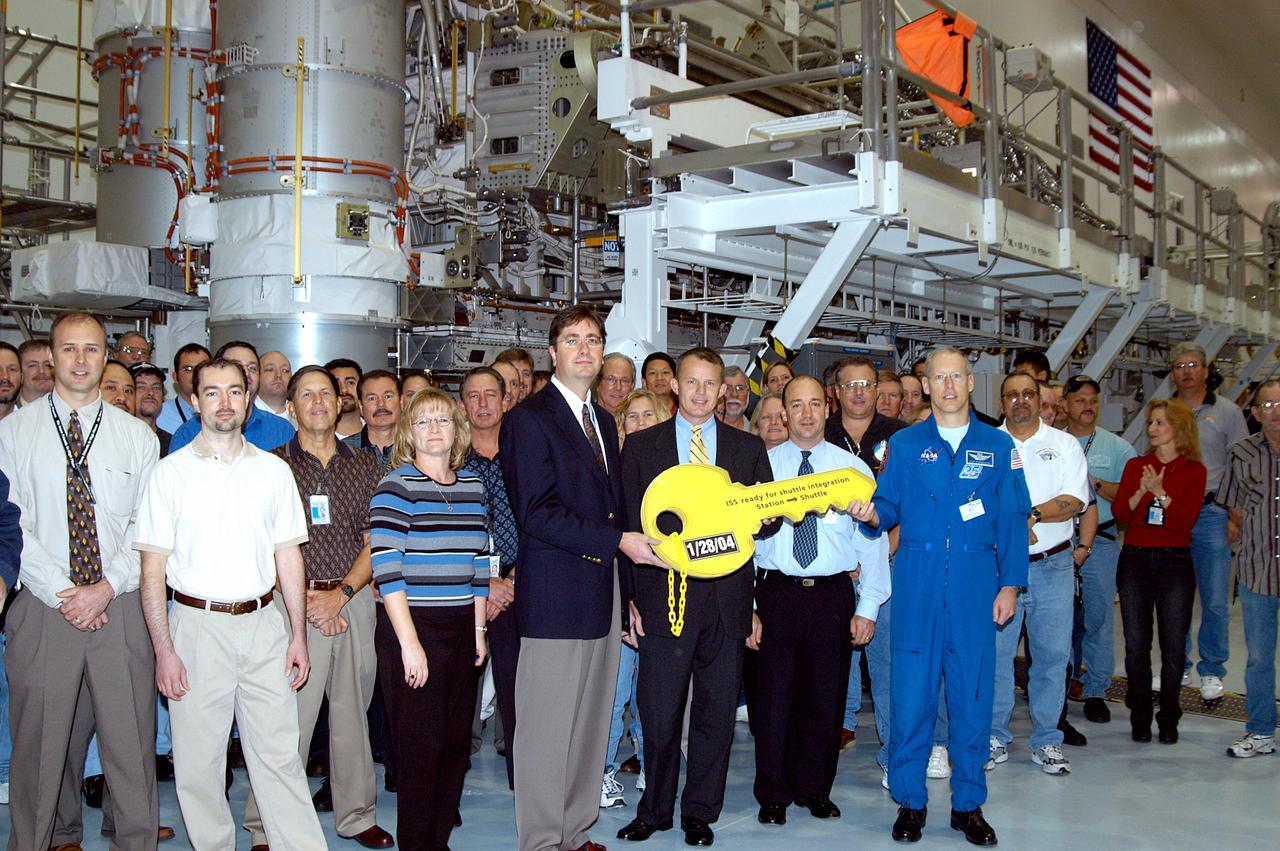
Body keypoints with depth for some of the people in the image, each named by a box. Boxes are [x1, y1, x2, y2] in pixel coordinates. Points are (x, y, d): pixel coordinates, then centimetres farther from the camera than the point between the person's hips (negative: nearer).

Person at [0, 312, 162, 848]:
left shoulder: (137, 436, 7)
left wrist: (106, 588, -9)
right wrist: (64, 594, -10)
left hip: (121, 608, 1)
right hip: (43, 609, -1)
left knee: (132, 743, 4)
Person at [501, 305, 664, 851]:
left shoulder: (602, 420, 19)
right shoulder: (529, 419, -7)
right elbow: (536, 513, -16)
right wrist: (618, 541, -18)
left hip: (601, 594, 8)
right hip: (556, 596, -8)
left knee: (591, 722, 13)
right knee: (549, 725, -1)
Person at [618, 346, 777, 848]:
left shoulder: (749, 448, 10)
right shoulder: (641, 446, 7)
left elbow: (769, 523, 10)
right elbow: (628, 524, 4)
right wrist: (629, 597, -2)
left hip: (727, 602, 1)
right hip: (663, 597, -1)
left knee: (716, 714, 8)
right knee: (659, 715, 3)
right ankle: (654, 811, 22)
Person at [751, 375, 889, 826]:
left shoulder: (854, 468, 5)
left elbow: (874, 541, 5)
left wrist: (868, 607, -1)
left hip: (833, 596, 1)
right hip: (777, 593, -1)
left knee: (826, 700, 8)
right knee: (774, 698, 4)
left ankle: (815, 790, 26)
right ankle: (773, 795, 20)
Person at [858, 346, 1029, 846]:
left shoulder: (998, 446, 8)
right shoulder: (904, 445, 8)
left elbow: (1013, 520, 6)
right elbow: (889, 505, 7)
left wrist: (1010, 584, 0)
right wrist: (873, 516, -16)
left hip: (975, 587, 1)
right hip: (918, 584, 0)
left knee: (973, 692, 5)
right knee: (911, 692, 0)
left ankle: (968, 804, 18)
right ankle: (909, 801, 13)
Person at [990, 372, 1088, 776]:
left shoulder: (1064, 444, 8)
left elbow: (1076, 500, -4)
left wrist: (1030, 515, -17)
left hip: (1053, 565, 1)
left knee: (1052, 654, 4)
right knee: (995, 652, 1)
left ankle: (1046, 741, 15)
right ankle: (995, 737, 14)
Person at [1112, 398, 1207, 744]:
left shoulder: (1194, 471, 2)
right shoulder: (1136, 465, 9)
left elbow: (1186, 520, -9)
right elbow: (1119, 513, 1)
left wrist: (1160, 492, -19)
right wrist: (1141, 492, -14)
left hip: (1174, 561, -2)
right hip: (1135, 559, 2)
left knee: (1173, 646, 0)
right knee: (1136, 644, 3)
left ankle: (1168, 718, 13)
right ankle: (1140, 717, 14)